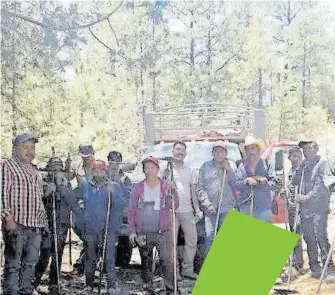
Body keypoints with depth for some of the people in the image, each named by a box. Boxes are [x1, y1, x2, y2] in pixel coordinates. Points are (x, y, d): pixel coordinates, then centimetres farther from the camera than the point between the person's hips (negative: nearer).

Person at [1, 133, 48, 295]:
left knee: (31, 263, 10)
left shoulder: (34, 171, 21)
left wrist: (43, 220, 19)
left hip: (35, 226, 7)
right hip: (16, 224, -7)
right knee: (13, 264, -5)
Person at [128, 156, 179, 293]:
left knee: (168, 260, -9)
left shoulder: (166, 186, 2)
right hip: (143, 232, 2)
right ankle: (147, 285, 23)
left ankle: (171, 286, -3)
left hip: (163, 231, -1)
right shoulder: (138, 188, 4)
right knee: (146, 261, 11)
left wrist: (173, 192, -22)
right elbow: (131, 211, 5)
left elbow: (174, 206, -6)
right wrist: (132, 231, -1)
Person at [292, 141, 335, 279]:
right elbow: (294, 182, 10)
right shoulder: (304, 166, 16)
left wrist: (307, 197, -16)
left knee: (320, 236, -12)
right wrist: (301, 166, 1)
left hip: (319, 207, -6)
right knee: (309, 237, 7)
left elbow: (321, 185, -11)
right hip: (305, 208, 6)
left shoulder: (322, 164, -4)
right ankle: (314, 266, 15)